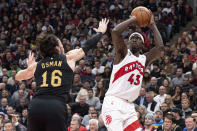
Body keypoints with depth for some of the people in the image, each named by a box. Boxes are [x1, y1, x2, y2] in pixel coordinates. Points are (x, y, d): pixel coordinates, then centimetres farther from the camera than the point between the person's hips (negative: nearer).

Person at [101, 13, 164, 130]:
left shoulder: (144, 59, 16)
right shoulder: (123, 54, 1)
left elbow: (160, 46, 5)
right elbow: (115, 31, -15)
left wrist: (152, 25, 11)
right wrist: (133, 20, -4)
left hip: (129, 106, 6)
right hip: (113, 103, -6)